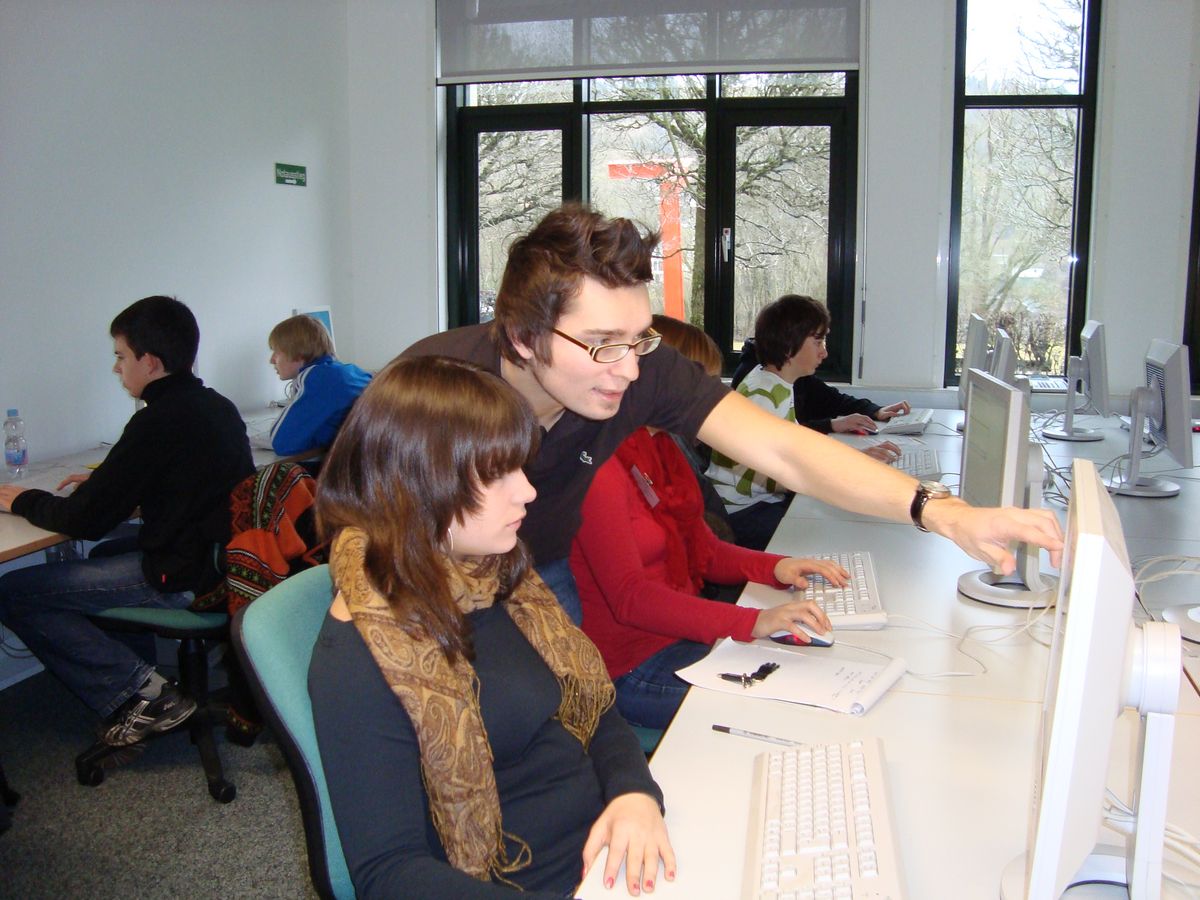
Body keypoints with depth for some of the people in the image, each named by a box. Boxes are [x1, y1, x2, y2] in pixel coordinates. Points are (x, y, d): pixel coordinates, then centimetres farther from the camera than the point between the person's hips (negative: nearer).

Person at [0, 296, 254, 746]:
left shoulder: (158, 422, -18)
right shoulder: (216, 406, 9)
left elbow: (86, 520, -14)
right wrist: (102, 481, 17)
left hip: (184, 575, -10)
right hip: (226, 553, 10)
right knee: (107, 552, 34)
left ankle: (138, 692, -9)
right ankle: (140, 689, 25)